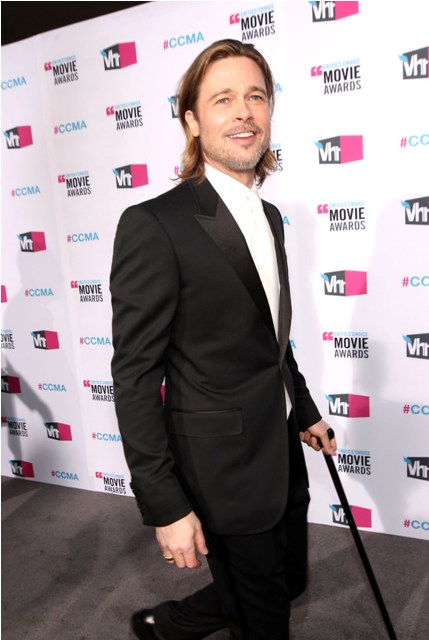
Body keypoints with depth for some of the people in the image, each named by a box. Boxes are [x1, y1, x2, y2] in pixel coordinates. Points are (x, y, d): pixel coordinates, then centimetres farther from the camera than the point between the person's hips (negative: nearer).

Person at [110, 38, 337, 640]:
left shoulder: (270, 217, 7)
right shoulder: (154, 225, -19)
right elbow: (135, 375, -19)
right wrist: (165, 506, -17)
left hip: (284, 455, 8)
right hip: (224, 471, -8)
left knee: (287, 582, 25)